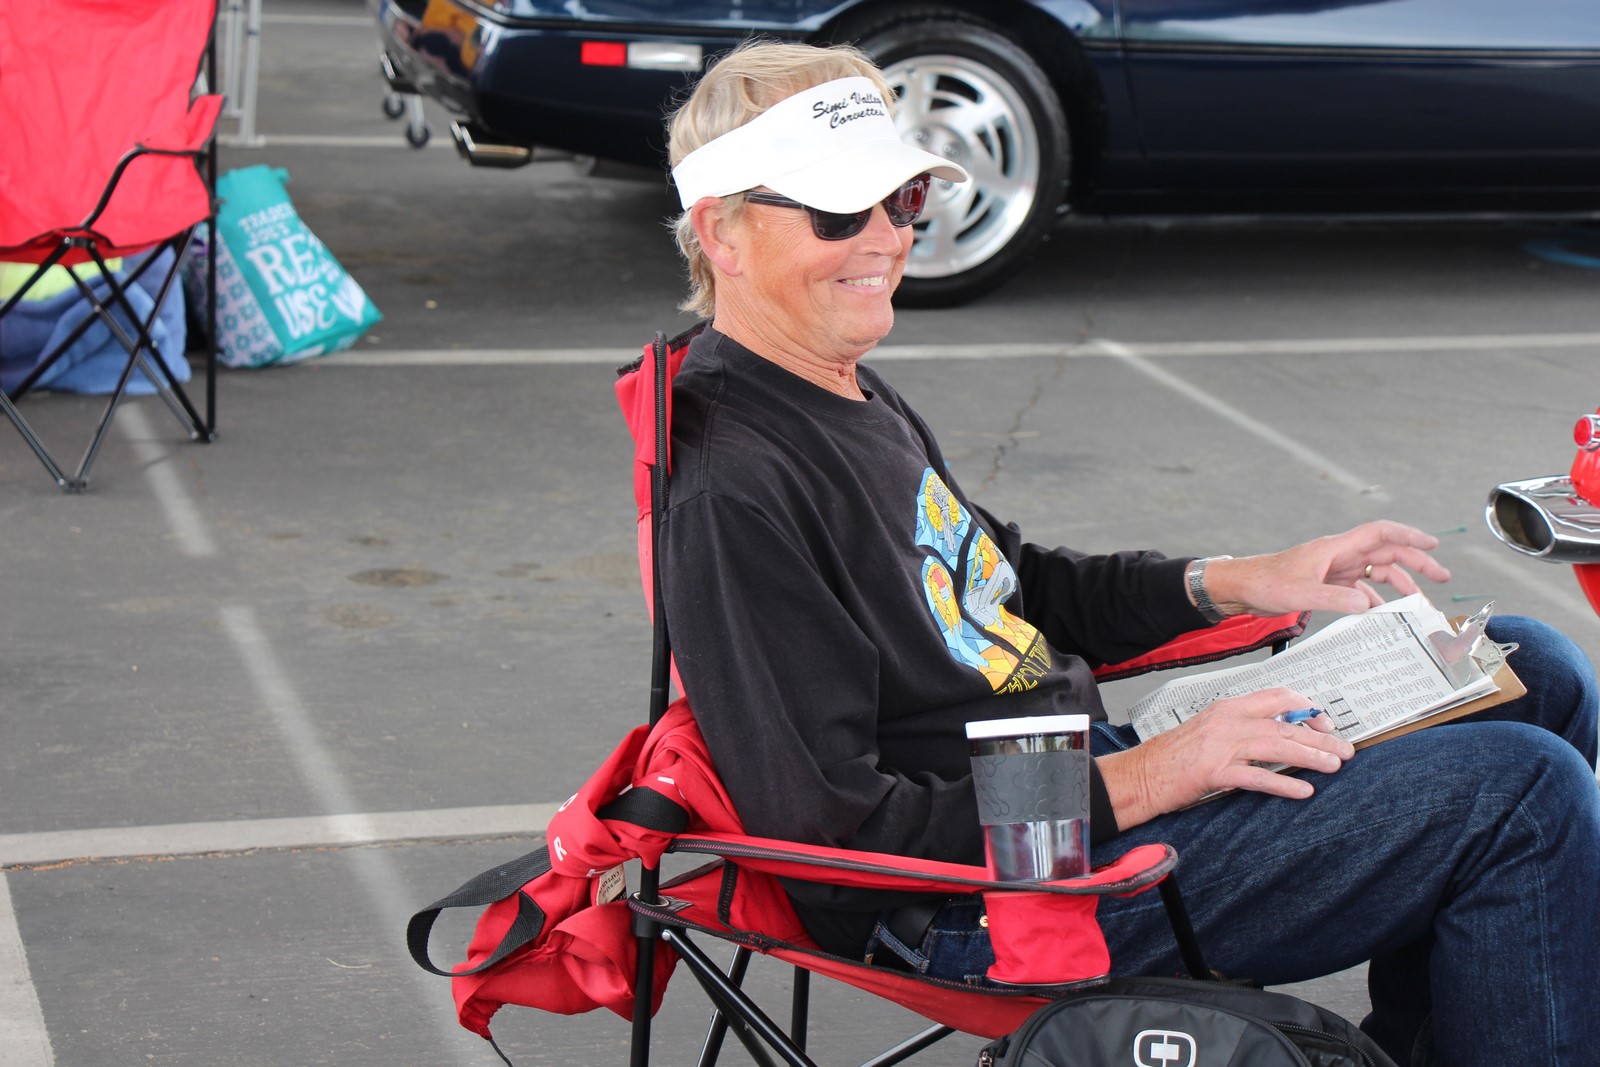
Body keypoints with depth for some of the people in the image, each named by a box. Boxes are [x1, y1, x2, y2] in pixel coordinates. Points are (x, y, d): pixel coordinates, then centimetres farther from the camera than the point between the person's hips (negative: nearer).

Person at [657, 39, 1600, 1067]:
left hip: (1094, 782, 10)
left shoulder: (852, 396, 11)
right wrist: (1138, 783, -20)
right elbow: (834, 834, -25)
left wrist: (1238, 581, 12)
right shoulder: (735, 492, -22)